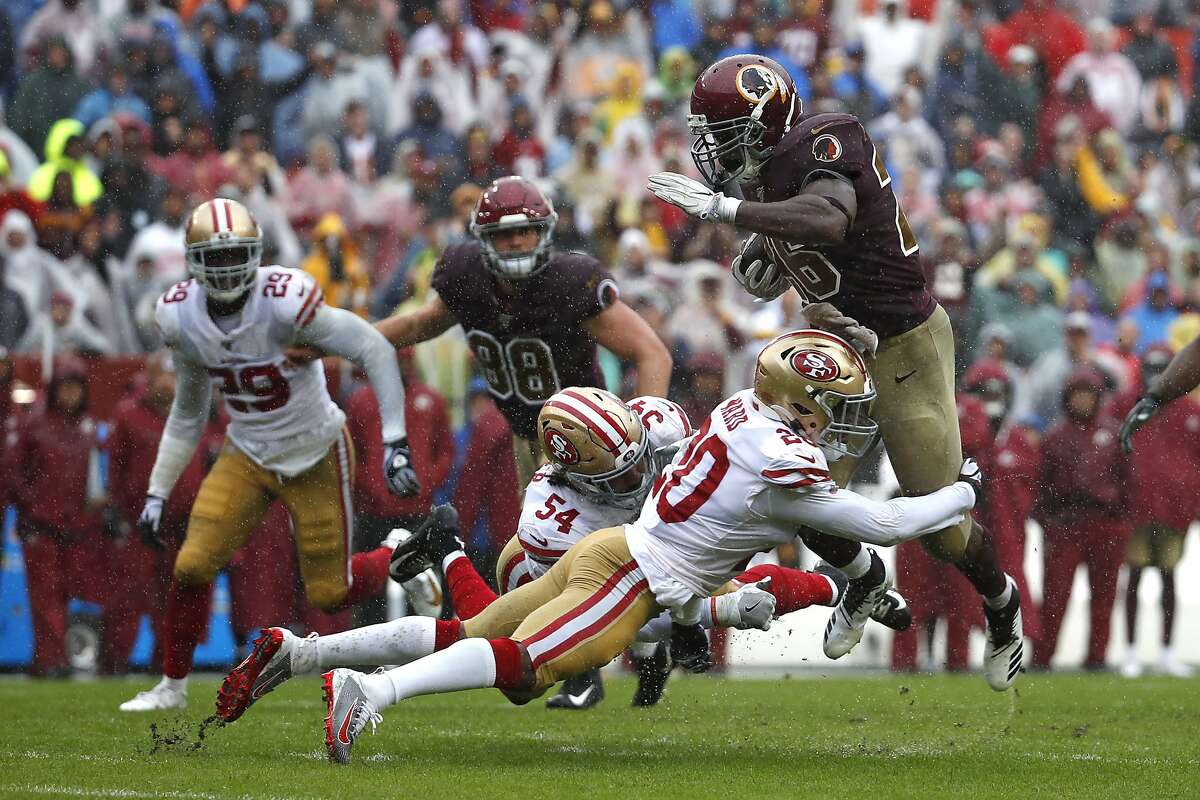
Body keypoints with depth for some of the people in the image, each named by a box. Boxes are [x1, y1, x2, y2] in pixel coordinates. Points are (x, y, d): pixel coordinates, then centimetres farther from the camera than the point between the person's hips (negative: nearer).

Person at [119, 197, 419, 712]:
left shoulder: (284, 302, -27)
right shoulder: (181, 317, -9)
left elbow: (376, 351, -21)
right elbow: (188, 412, 7)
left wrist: (395, 443, -25)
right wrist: (157, 494, 6)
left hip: (316, 455, -4)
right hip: (249, 456, 4)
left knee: (329, 594, 0)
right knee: (192, 567, -9)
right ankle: (173, 685, 12)